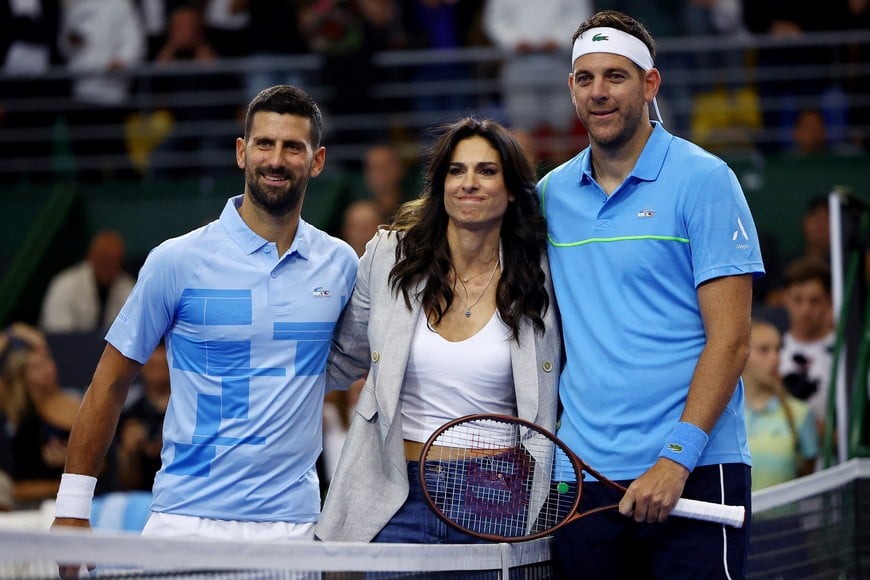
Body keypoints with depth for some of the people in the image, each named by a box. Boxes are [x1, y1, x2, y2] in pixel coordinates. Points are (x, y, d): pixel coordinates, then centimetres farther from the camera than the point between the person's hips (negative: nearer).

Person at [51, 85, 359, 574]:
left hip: (293, 524, 3)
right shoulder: (177, 261, -3)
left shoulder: (340, 264, 6)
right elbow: (112, 381, 2)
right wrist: (72, 507, 0)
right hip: (188, 519, -2)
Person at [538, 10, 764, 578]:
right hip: (583, 473, 5)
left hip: (691, 470, -4)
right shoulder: (552, 192, 11)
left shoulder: (703, 179, -4)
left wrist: (676, 458, -17)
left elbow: (729, 340, -10)